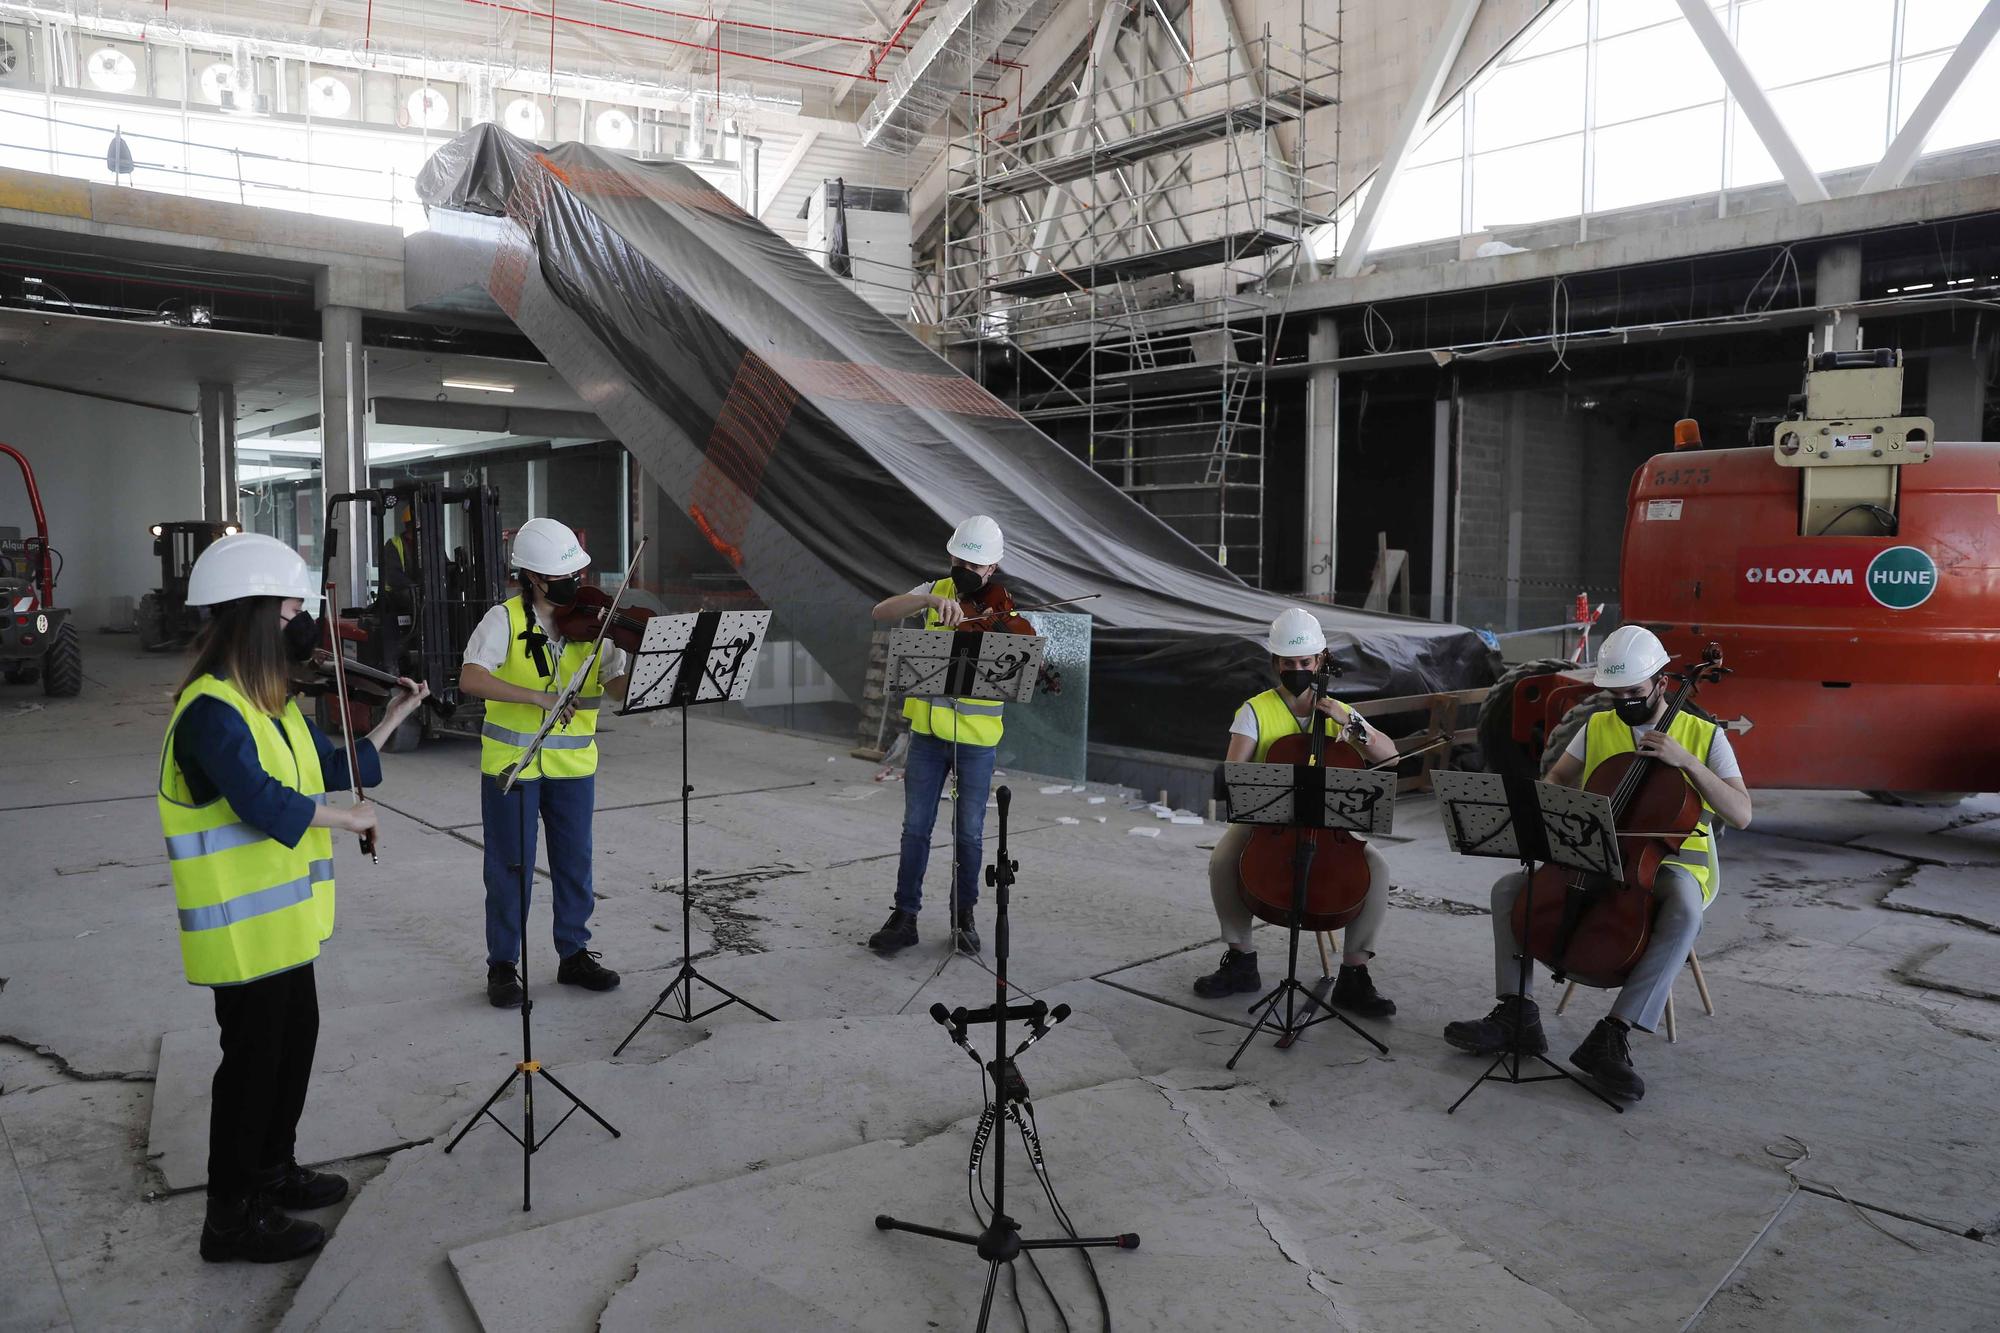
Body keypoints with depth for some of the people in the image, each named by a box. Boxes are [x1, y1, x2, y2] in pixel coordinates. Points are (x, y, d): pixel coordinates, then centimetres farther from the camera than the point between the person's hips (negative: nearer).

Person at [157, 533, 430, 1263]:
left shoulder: (271, 702, 8)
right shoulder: (211, 711, -23)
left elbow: (332, 770, 13)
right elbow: (264, 802, -34)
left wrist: (392, 718, 10)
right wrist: (349, 817, -20)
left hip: (282, 915, 10)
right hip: (243, 924, -10)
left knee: (296, 1037, 20)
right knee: (255, 1056, 2)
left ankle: (273, 1168, 38)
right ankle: (232, 1215, 17)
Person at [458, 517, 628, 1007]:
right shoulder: (505, 620, -11)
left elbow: (620, 689, -9)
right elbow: (471, 679, -25)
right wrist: (538, 696, -34)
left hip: (573, 764, 3)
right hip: (511, 761, -3)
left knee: (575, 864, 11)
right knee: (510, 866, 5)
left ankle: (574, 954, 27)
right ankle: (502, 965, 19)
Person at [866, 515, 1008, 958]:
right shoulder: (936, 591, 1)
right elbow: (881, 613, -14)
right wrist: (930, 599, -29)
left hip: (976, 737, -2)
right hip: (928, 730, 2)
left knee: (969, 832, 7)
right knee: (915, 827, 6)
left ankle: (964, 916, 24)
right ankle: (904, 916, 17)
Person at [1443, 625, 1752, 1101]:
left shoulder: (1704, 735, -2)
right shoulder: (1597, 727, 8)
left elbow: (1741, 815, -10)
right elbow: (1553, 781, 12)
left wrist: (1686, 761, -22)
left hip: (1671, 863, -4)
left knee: (1685, 911, -39)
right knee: (1509, 888, -14)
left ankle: (1613, 1035, -37)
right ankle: (1516, 1015, -11)